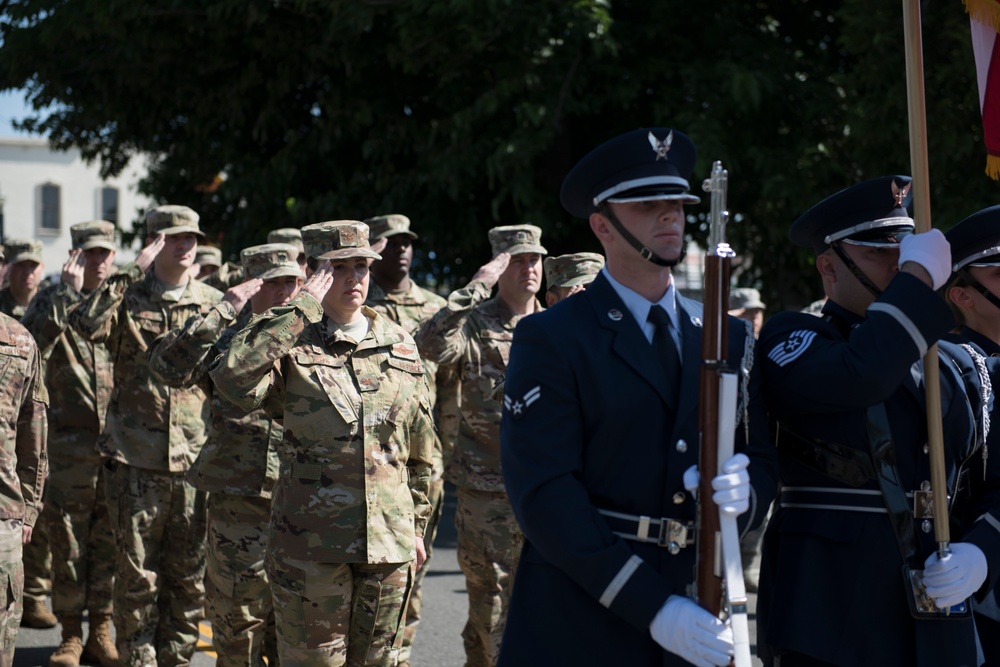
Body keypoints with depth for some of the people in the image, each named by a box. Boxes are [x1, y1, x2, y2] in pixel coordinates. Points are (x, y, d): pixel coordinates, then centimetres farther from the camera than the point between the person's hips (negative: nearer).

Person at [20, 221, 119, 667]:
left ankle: (101, 631, 19)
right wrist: (68, 294, -22)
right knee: (68, 546, 4)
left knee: (110, 544, 8)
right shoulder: (51, 301, 2)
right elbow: (31, 345, -20)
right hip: (68, 448, -2)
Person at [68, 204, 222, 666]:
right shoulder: (126, 298, 1)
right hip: (135, 459, -2)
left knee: (190, 575, 7)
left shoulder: (215, 304, 9)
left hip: (196, 458, 2)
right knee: (137, 575, 2)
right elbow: (85, 324, -20)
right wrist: (134, 271, -20)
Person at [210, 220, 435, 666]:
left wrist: (417, 524, 17)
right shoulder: (292, 345, -4)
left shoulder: (399, 346, 9)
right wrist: (300, 309, -21)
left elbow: (420, 447, 17)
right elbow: (233, 379, -27)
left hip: (389, 541, 4)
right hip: (311, 544, -4)